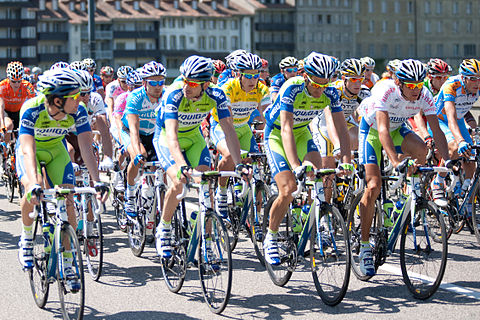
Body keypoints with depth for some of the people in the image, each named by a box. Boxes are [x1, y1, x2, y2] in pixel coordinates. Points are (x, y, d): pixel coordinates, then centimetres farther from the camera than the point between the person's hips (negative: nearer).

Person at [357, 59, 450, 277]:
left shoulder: (424, 96, -22)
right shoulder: (385, 91, -35)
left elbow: (436, 130, -21)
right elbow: (383, 130, -44)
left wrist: (447, 160, -34)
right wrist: (395, 161, -56)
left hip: (397, 129, 4)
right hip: (372, 129, -4)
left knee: (420, 148, -29)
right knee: (374, 185, -16)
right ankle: (364, 247, -8)